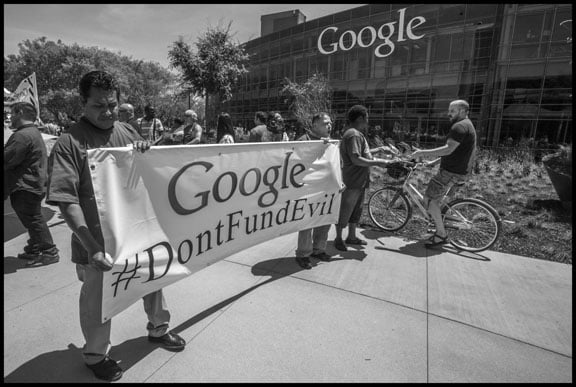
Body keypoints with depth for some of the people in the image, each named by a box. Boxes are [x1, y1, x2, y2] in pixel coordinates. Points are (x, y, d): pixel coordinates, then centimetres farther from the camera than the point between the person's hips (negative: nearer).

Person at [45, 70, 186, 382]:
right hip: (98, 241, -4)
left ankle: (158, 329, 47)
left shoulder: (128, 132, 2)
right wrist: (92, 247, -27)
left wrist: (146, 151, -11)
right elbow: (67, 202, -19)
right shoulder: (68, 143, -13)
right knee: (97, 298, 14)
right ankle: (96, 354, 41)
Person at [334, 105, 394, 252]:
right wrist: (378, 162, -21)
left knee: (356, 209, 18)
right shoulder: (353, 134, -18)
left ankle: (352, 237, 31)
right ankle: (338, 239, 15)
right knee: (345, 211, 1)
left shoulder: (358, 134, 16)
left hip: (360, 180, 11)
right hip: (352, 181, -11)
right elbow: (356, 159, -25)